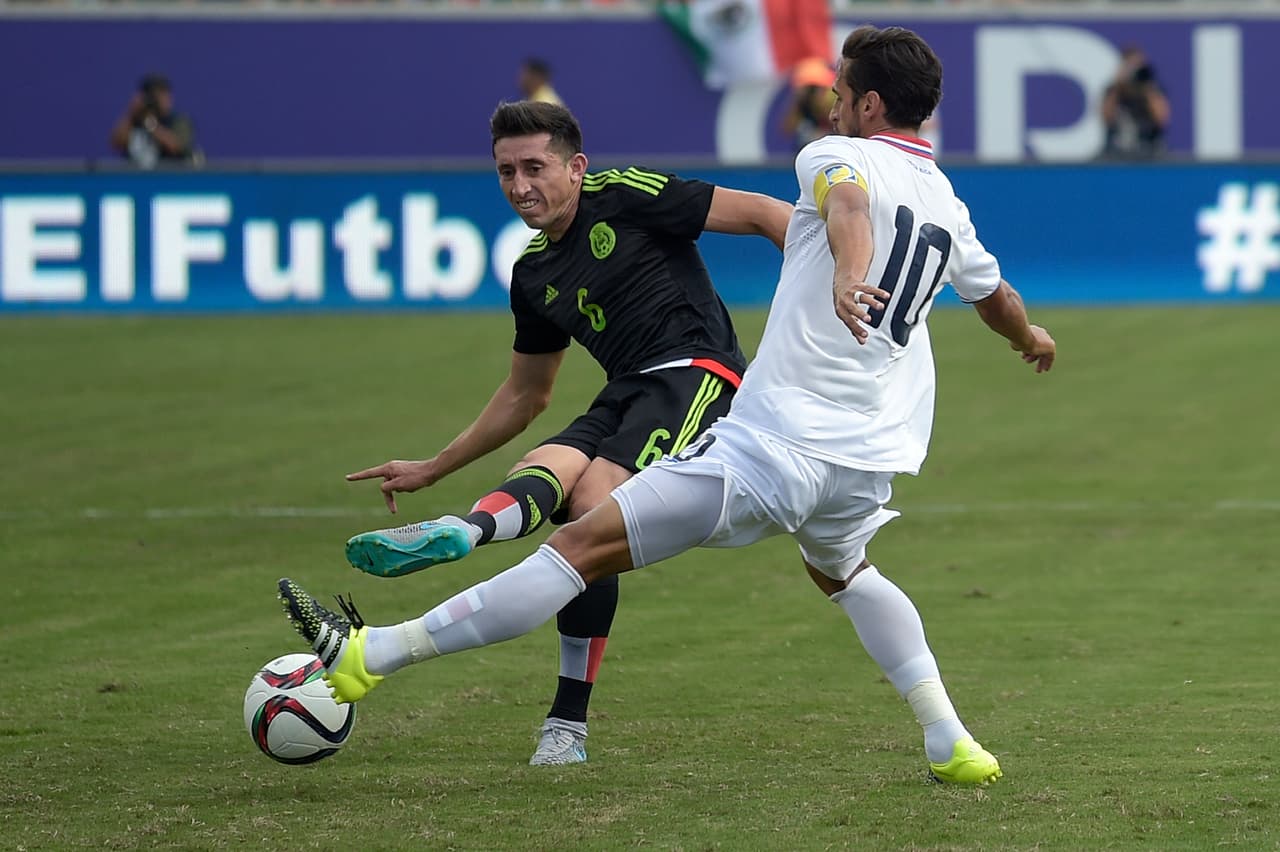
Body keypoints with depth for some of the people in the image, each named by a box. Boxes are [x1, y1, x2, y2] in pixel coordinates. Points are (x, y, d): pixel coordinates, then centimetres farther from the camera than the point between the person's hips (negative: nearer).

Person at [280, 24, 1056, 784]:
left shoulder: (838, 155, -2)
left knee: (586, 544, -11)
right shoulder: (947, 204, 19)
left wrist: (847, 277, -49)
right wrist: (1031, 338, 63)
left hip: (778, 444, -7)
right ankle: (950, 743, 30)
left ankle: (371, 655, -14)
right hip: (870, 458, 7)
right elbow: (994, 293, 40)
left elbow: (846, 205, -27)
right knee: (844, 572, 39)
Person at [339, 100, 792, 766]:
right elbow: (524, 397, 31)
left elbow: (761, 213, -4)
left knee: (593, 507, -28)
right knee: (538, 472, -19)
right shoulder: (534, 274, 19)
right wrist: (432, 469, 31)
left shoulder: (628, 198, -2)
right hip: (625, 398, 8)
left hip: (696, 372, -8)